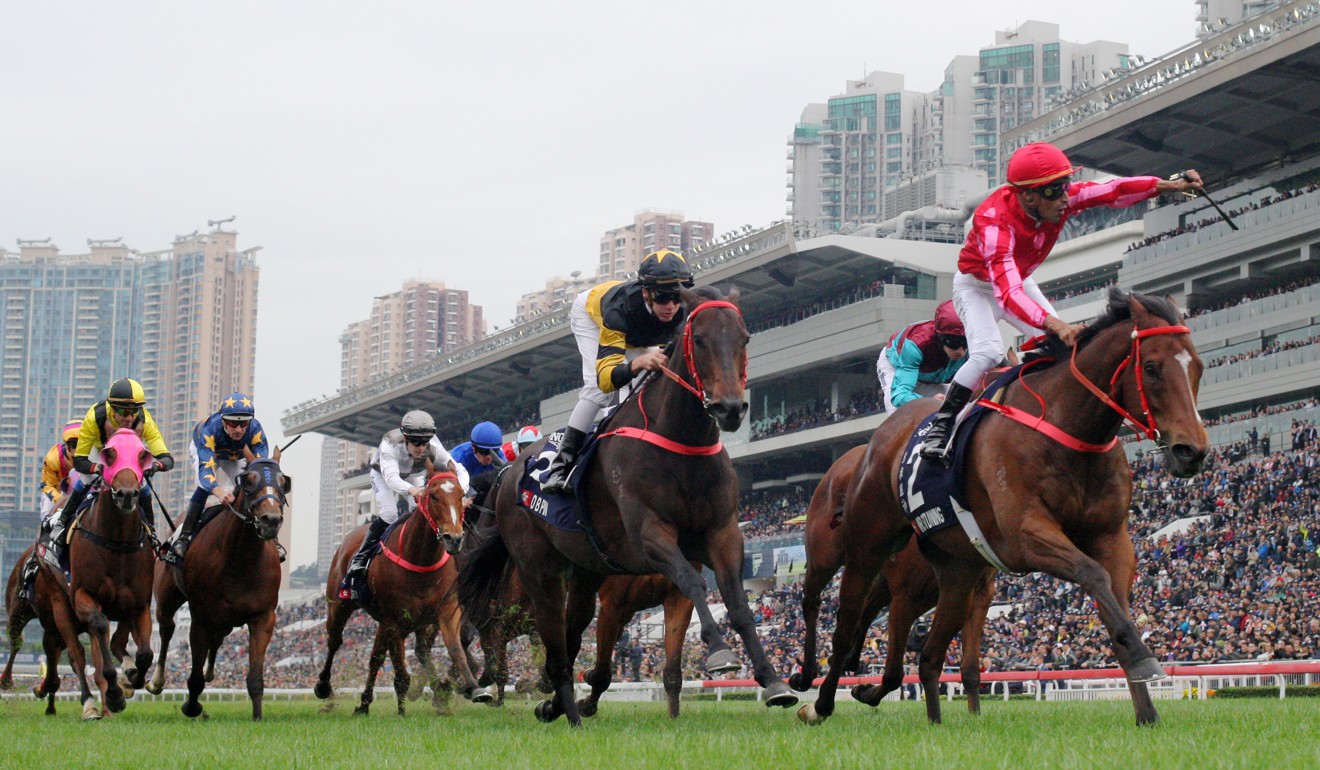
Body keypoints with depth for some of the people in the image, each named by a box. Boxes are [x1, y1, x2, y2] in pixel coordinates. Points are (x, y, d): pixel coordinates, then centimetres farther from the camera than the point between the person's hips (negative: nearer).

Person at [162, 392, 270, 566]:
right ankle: (183, 537, -29)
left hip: (237, 457, 3)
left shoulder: (256, 431, -38)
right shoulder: (209, 430, -45)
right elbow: (205, 468, -53)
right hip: (203, 450, -3)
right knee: (205, 487, -30)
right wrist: (219, 491, -74)